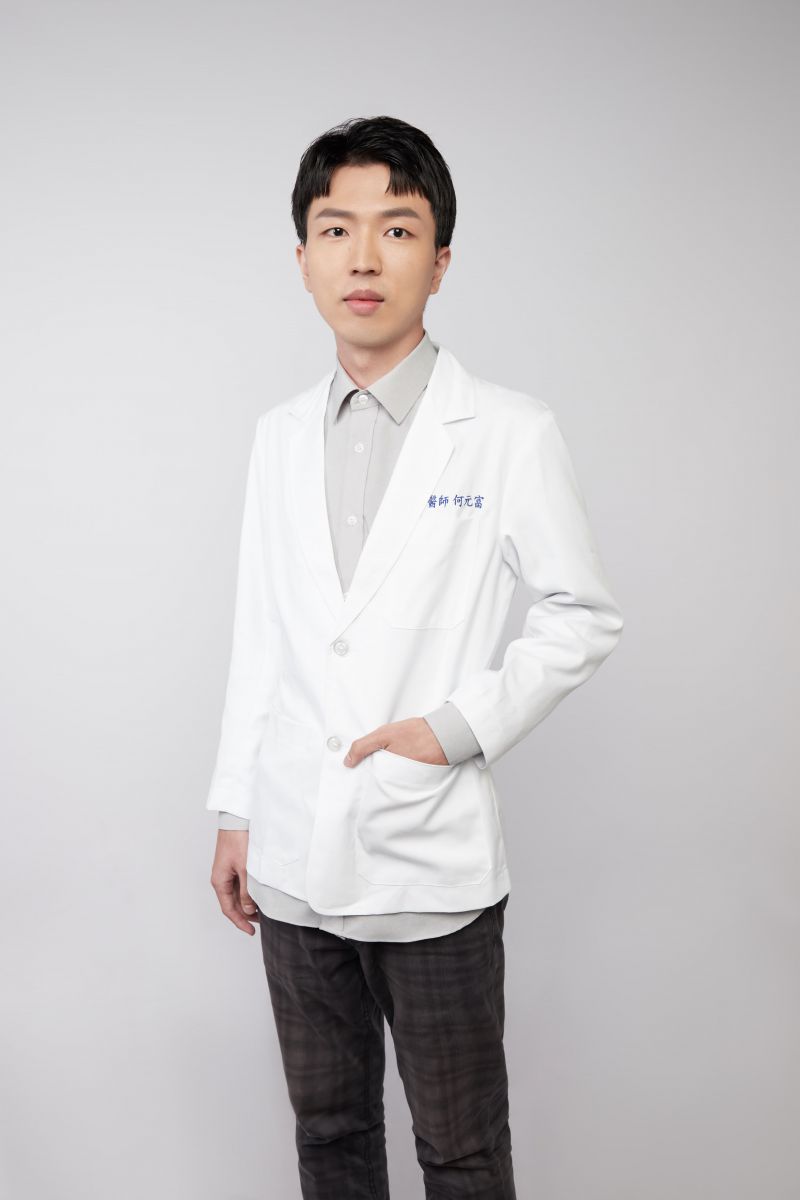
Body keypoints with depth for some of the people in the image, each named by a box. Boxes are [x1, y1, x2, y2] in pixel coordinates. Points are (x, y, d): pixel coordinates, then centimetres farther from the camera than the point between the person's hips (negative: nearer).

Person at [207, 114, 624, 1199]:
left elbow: (585, 617, -3)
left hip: (431, 865, -4)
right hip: (294, 860, 4)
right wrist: (234, 813, 11)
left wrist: (458, 726, -13)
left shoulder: (511, 432, -8)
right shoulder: (281, 436, 8)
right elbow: (260, 636, 11)